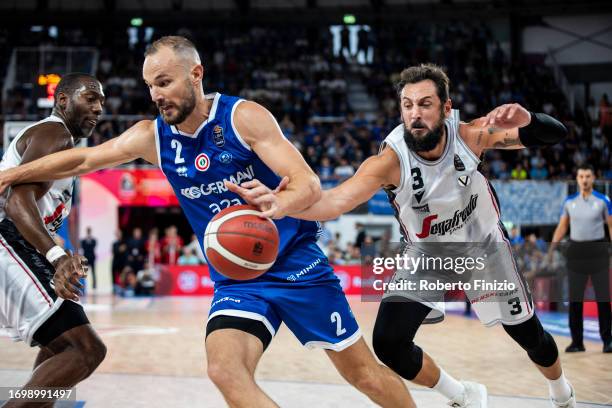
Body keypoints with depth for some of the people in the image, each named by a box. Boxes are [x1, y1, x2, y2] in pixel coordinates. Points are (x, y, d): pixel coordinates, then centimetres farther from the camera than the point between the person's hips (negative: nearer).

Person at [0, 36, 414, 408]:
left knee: (361, 370, 2)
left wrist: (274, 207, -44)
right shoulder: (152, 137, 1)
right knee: (225, 369, -22)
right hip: (236, 281, 3)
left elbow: (309, 184, -22)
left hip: (296, 263, -3)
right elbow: (83, 160, 13)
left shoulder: (244, 117, -13)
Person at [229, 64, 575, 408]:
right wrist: (277, 201, -68)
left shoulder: (470, 135, -28)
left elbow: (555, 135, -26)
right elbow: (337, 200, -49)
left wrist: (525, 120, -50)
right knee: (389, 345, -14)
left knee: (530, 335, 11)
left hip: (483, 246, 0)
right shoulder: (390, 160, -33)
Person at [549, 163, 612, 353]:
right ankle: (577, 341, 10)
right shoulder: (569, 201, 7)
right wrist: (552, 248, 1)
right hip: (576, 250, 3)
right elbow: (562, 227, 12)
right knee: (575, 298, 2)